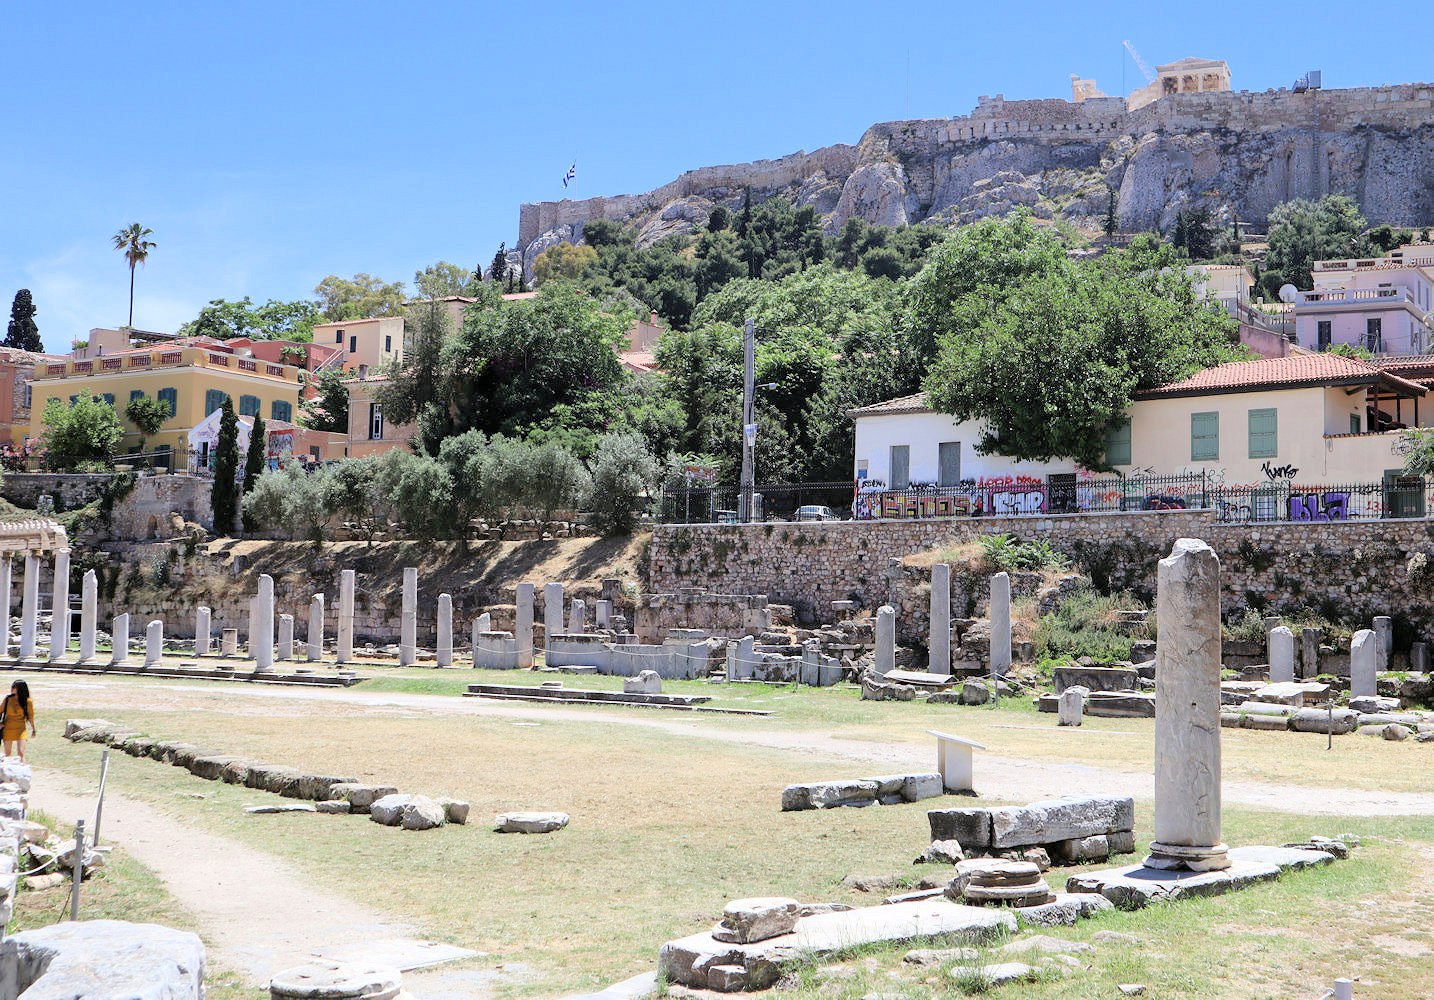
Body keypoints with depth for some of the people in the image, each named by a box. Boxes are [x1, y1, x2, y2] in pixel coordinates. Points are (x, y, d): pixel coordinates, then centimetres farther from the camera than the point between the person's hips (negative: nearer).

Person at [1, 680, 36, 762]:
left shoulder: (27, 701, -6)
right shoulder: (8, 699, 0)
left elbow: (30, 717, 4)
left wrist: (33, 730, 11)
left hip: (20, 730, -3)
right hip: (8, 729, 3)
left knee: (21, 753, -13)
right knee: (7, 754, 9)